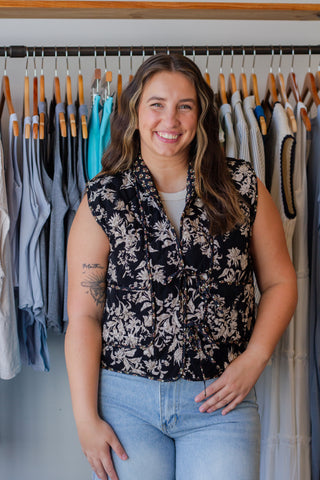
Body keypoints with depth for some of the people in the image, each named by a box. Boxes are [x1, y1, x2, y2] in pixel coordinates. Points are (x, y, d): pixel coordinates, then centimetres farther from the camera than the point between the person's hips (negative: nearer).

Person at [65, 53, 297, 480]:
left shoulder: (242, 189, 0)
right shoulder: (102, 200, -3)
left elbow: (280, 282, 7)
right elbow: (83, 314, -5)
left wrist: (254, 358, -7)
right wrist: (86, 419, -8)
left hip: (220, 400, 1)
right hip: (125, 400, 0)